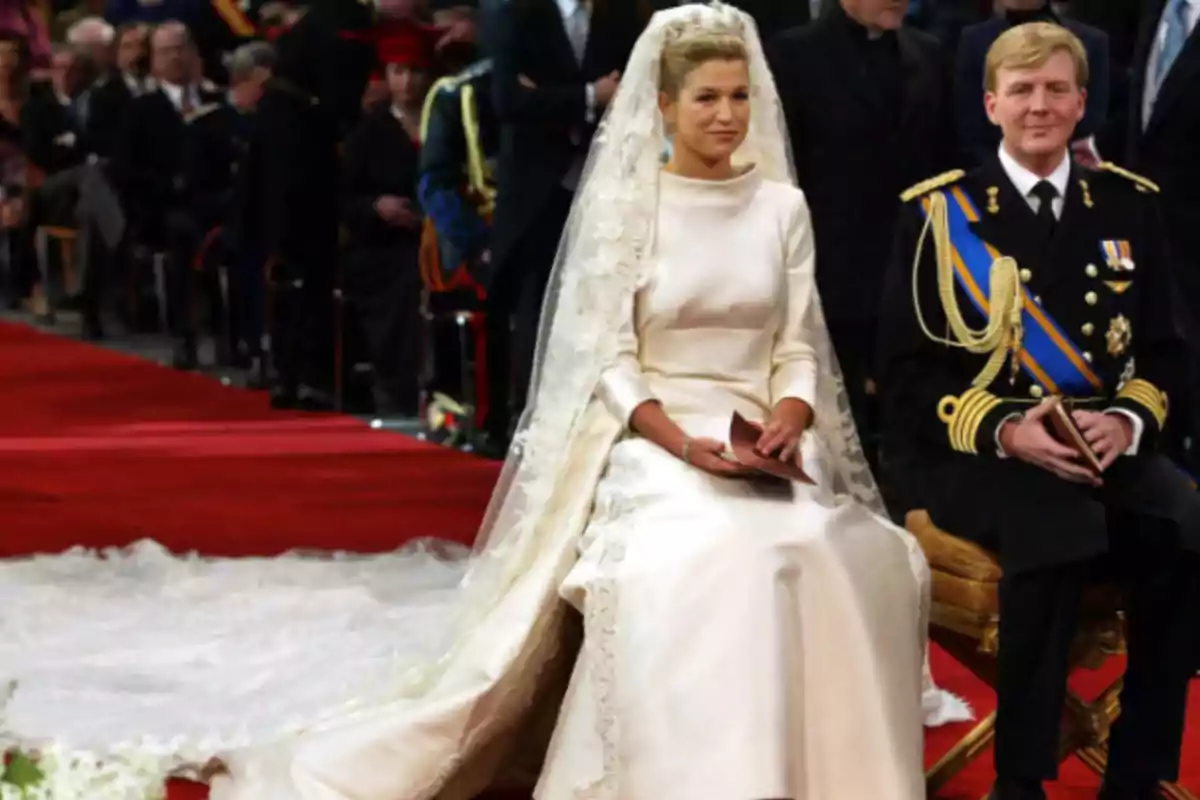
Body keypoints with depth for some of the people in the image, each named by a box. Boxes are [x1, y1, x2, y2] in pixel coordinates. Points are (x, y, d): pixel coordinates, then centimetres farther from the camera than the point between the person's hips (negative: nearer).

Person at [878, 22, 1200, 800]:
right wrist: (1007, 430, -18)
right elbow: (909, 370, -2)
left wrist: (1126, 422, -12)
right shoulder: (940, 211, 1)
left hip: (1106, 442, 3)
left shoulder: (1129, 204, 11)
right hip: (971, 447, -3)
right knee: (1060, 525, -37)